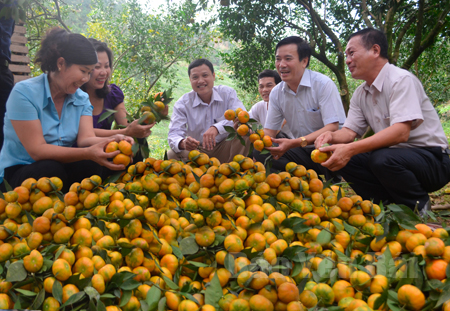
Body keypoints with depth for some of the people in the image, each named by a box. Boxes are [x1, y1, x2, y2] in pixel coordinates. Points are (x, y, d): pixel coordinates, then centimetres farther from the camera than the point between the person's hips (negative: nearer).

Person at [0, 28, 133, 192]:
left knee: (90, 166, -26)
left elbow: (86, 138, -10)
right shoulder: (24, 93, -14)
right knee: (51, 169, -35)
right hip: (18, 173, -4)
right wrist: (88, 153, -36)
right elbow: (37, 150, -22)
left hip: (63, 168, 4)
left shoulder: (81, 99, 6)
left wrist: (112, 141, -34)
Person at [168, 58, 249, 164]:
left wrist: (217, 128, -39)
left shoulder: (228, 93, -5)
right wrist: (183, 143, -42)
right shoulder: (182, 104, -5)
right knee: (172, 155, -27)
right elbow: (174, 135, -15)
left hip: (224, 150, 0)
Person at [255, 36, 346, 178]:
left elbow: (332, 127, -23)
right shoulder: (276, 93, 3)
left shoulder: (323, 84, -15)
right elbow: (269, 131, 6)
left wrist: (293, 143, -34)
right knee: (260, 152, -17)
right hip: (302, 151, 5)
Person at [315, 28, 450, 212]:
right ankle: (388, 204, 2)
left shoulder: (401, 79, -17)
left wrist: (350, 149, -39)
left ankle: (419, 209, -7)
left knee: (383, 159, -36)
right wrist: (332, 136, -21)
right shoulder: (360, 93, 7)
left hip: (431, 157, -7)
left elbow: (401, 132, -30)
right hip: (393, 153, 7)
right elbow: (350, 131, 4)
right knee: (340, 158, -11)